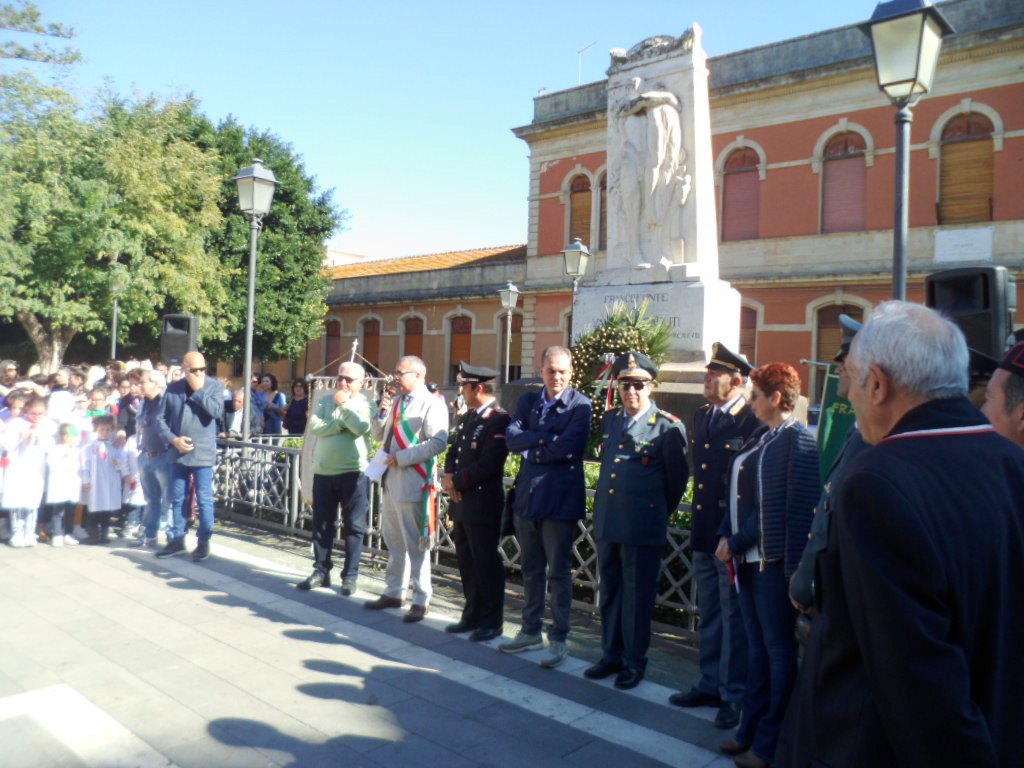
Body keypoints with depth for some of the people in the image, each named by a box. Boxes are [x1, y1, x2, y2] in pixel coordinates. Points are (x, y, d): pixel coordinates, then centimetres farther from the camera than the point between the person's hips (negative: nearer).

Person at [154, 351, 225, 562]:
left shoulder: (215, 386, -4)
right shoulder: (173, 388, 5)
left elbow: (217, 412, -19)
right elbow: (161, 418, 6)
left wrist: (198, 390, -16)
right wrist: (173, 439, -8)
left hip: (203, 453, -4)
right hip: (178, 453, 4)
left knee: (204, 499, 1)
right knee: (177, 499, 14)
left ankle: (204, 542, 12)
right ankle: (177, 539, 27)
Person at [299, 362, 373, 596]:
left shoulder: (366, 404, 0)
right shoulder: (326, 401, 8)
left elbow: (362, 428, -19)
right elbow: (315, 427, -7)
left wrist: (344, 404, -11)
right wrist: (342, 423, -13)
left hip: (353, 473, -3)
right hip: (323, 472, 4)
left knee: (353, 527, 3)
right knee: (321, 525, 11)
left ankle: (350, 576, 12)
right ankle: (321, 571, 23)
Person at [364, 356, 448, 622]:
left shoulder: (431, 404, -12)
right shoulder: (395, 401, 14)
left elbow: (438, 443, -22)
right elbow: (379, 436, 17)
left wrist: (402, 457, -20)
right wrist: (382, 413, -2)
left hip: (413, 483, -8)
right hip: (391, 479, 8)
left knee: (416, 545, 0)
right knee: (393, 541, 17)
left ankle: (421, 600, 12)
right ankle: (394, 592, 30)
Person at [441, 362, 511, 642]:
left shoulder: (499, 420, -15)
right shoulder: (467, 417, 14)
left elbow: (487, 465, -21)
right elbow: (454, 453, 17)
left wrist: (457, 481, -12)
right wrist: (449, 476, -2)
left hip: (483, 505, -9)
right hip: (462, 503, 9)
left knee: (486, 564, 1)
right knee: (467, 562, 16)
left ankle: (492, 622, 14)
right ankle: (472, 616, 29)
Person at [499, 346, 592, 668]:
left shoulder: (580, 405, -8)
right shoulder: (528, 401, 9)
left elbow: (567, 448, -20)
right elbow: (512, 439, -4)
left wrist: (530, 445, -9)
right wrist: (547, 436, -15)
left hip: (561, 498, -5)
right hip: (528, 495, 6)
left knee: (558, 572, 4)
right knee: (531, 569, 16)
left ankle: (558, 639, 17)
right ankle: (531, 631, 29)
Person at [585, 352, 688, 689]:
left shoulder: (669, 427, -9)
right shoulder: (609, 420, 9)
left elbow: (677, 480, -1)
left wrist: (658, 515, 8)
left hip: (643, 528, -6)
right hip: (607, 522, 6)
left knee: (637, 597, 6)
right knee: (609, 592, 16)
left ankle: (634, 662, 22)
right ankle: (611, 655, 31)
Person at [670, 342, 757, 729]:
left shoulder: (753, 423, -17)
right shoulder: (701, 417, 10)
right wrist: (700, 522, 14)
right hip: (704, 533, 8)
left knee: (733, 617, 4)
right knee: (709, 614, 18)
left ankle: (735, 695, 18)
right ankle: (711, 684, 32)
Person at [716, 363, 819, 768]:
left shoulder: (797, 440, -13)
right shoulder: (759, 436, 11)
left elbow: (798, 509, -17)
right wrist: (727, 536, 1)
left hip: (773, 560, -8)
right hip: (748, 558, 8)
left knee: (778, 649, 6)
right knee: (755, 645, 17)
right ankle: (751, 730, 30)